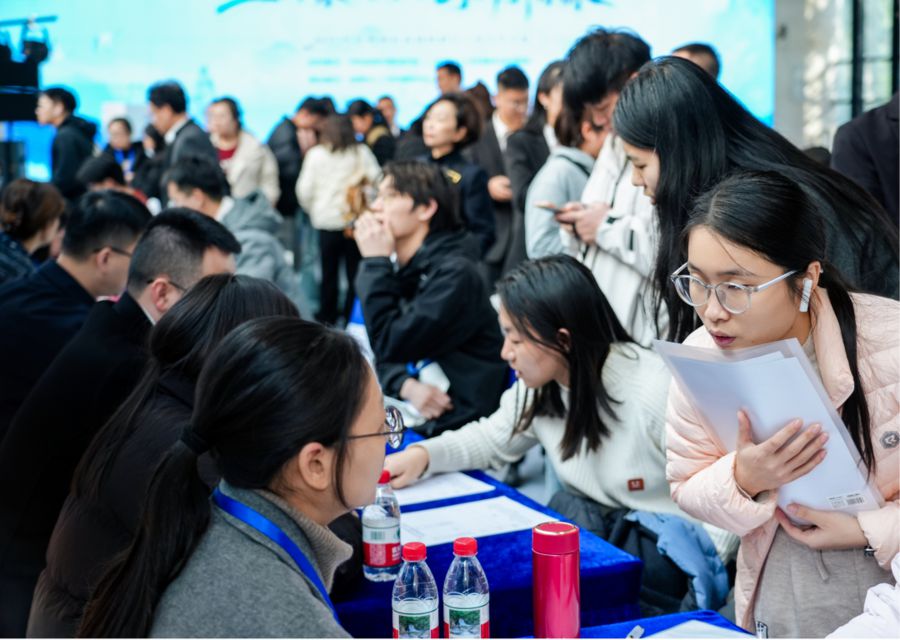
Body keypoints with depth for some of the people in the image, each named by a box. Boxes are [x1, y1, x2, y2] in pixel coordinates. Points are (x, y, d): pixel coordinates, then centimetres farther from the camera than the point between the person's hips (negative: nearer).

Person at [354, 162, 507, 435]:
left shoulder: (454, 274, -16)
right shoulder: (400, 270, 10)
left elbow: (390, 346, -20)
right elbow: (383, 355, 9)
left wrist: (375, 263, -14)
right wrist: (408, 386, -14)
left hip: (457, 423, -8)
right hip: (411, 413, 8)